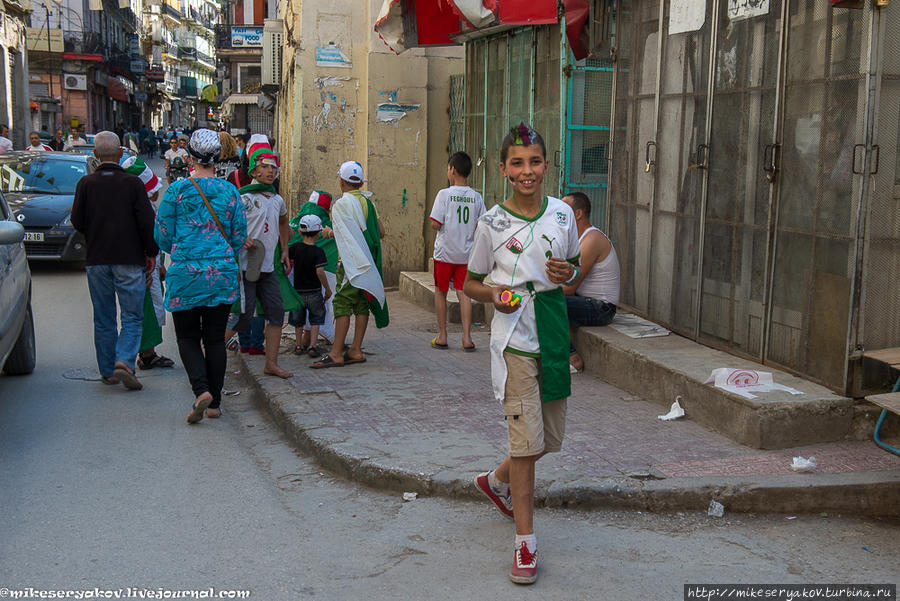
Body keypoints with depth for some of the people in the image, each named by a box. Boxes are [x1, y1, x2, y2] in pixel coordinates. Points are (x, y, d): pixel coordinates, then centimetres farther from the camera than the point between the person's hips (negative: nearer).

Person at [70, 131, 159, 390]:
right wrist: (152, 252, 4)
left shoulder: (86, 183, 0)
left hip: (96, 260, 3)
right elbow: (147, 221, -8)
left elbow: (77, 221, 2)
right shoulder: (132, 183, -5)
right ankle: (124, 362, -17)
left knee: (103, 320, 11)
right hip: (129, 259, -2)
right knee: (132, 317, 2)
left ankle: (108, 371, 15)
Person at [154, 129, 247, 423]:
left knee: (188, 336, 8)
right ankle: (214, 402, 15)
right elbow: (239, 236, 6)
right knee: (215, 338, 11)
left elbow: (162, 235, 0)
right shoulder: (230, 191, 1)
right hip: (223, 273, 2)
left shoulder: (177, 189, -5)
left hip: (186, 273, -2)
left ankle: (201, 389, -13)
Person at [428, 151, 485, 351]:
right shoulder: (476, 197, 1)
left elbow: (435, 224, -14)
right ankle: (467, 337, 0)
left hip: (444, 252, -3)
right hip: (466, 253, 3)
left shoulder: (444, 194, -10)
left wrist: (434, 224, 7)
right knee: (464, 293, 5)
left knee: (440, 292, 11)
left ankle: (442, 336, 15)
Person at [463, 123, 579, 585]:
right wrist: (495, 296, -16)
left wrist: (567, 273, -6)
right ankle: (525, 543, 6)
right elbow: (470, 284, 5)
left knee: (550, 438, 13)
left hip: (553, 331, 4)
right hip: (514, 337, -4)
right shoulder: (492, 222, -4)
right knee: (526, 439, -6)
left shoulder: (562, 213, 4)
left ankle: (496, 482, 44)